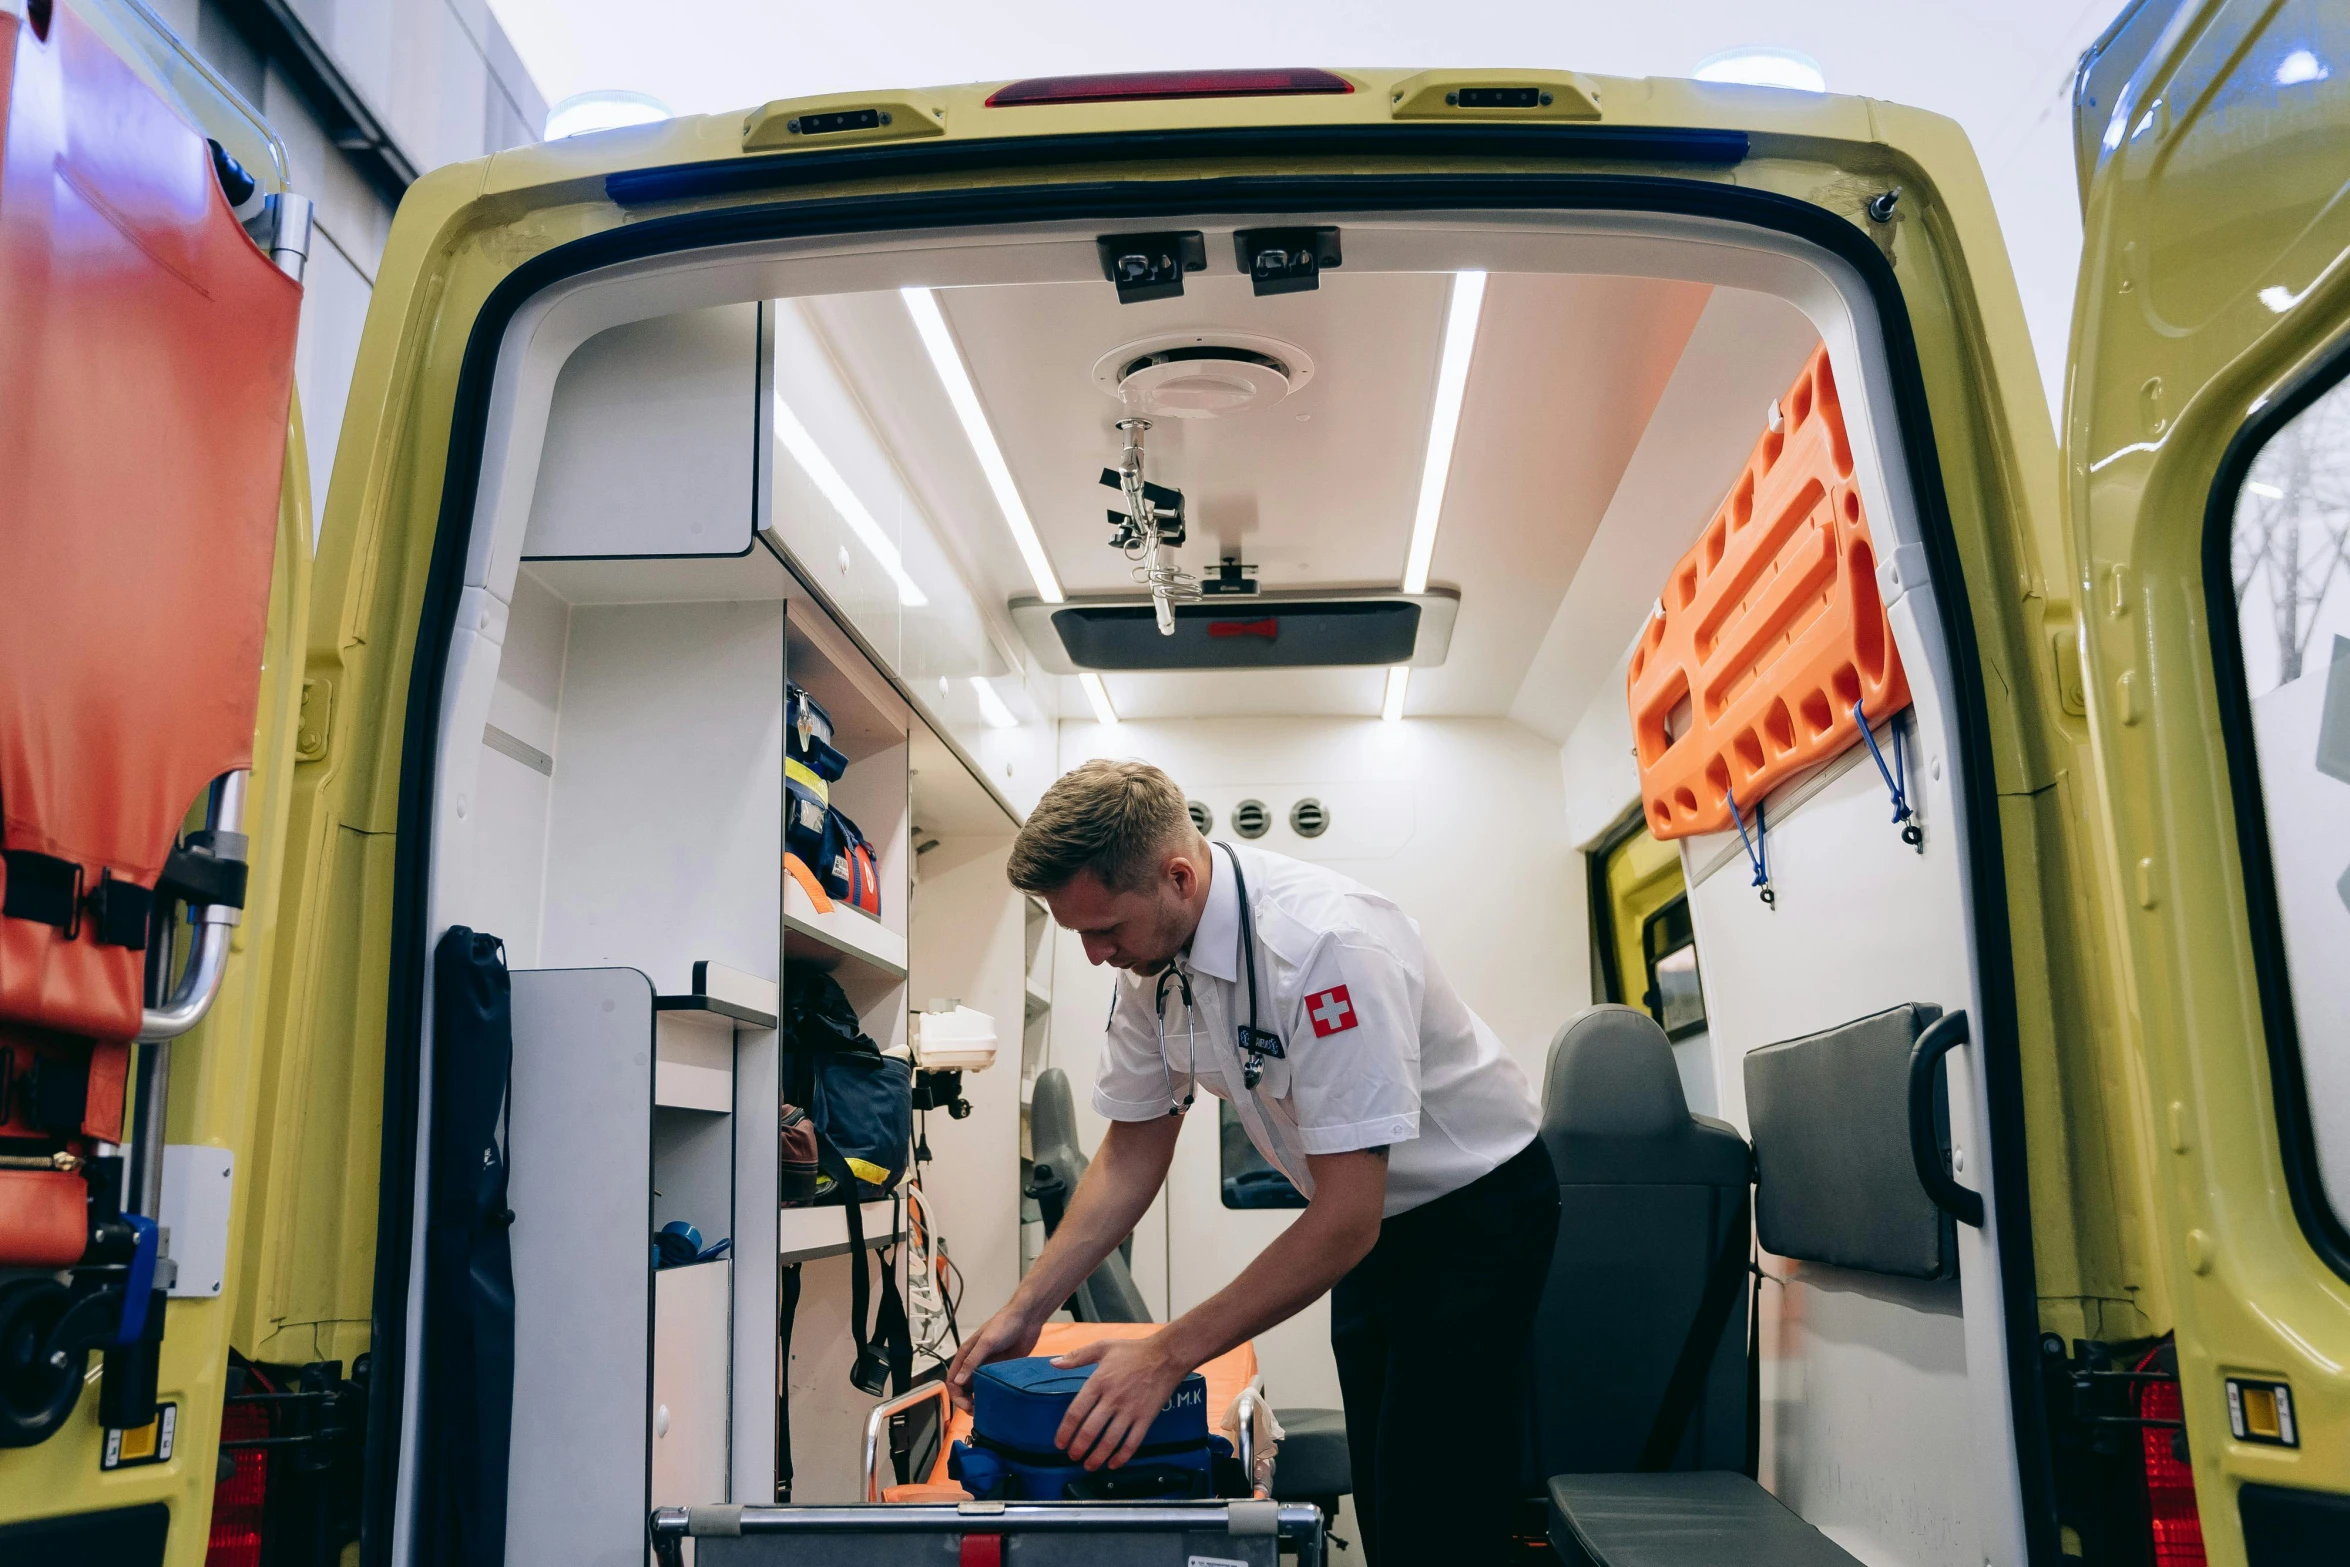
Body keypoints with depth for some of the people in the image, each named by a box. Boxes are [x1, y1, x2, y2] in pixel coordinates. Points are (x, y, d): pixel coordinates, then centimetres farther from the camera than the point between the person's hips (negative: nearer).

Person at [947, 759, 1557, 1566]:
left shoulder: (1324, 942, -35)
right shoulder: (1152, 956, -10)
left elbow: (1346, 1217, -33)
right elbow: (1133, 1152, 0)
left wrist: (1169, 1353, -31)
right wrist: (1024, 1312, -9)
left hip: (1475, 1205, -7)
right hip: (1375, 1223, 7)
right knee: (1378, 1492, 16)